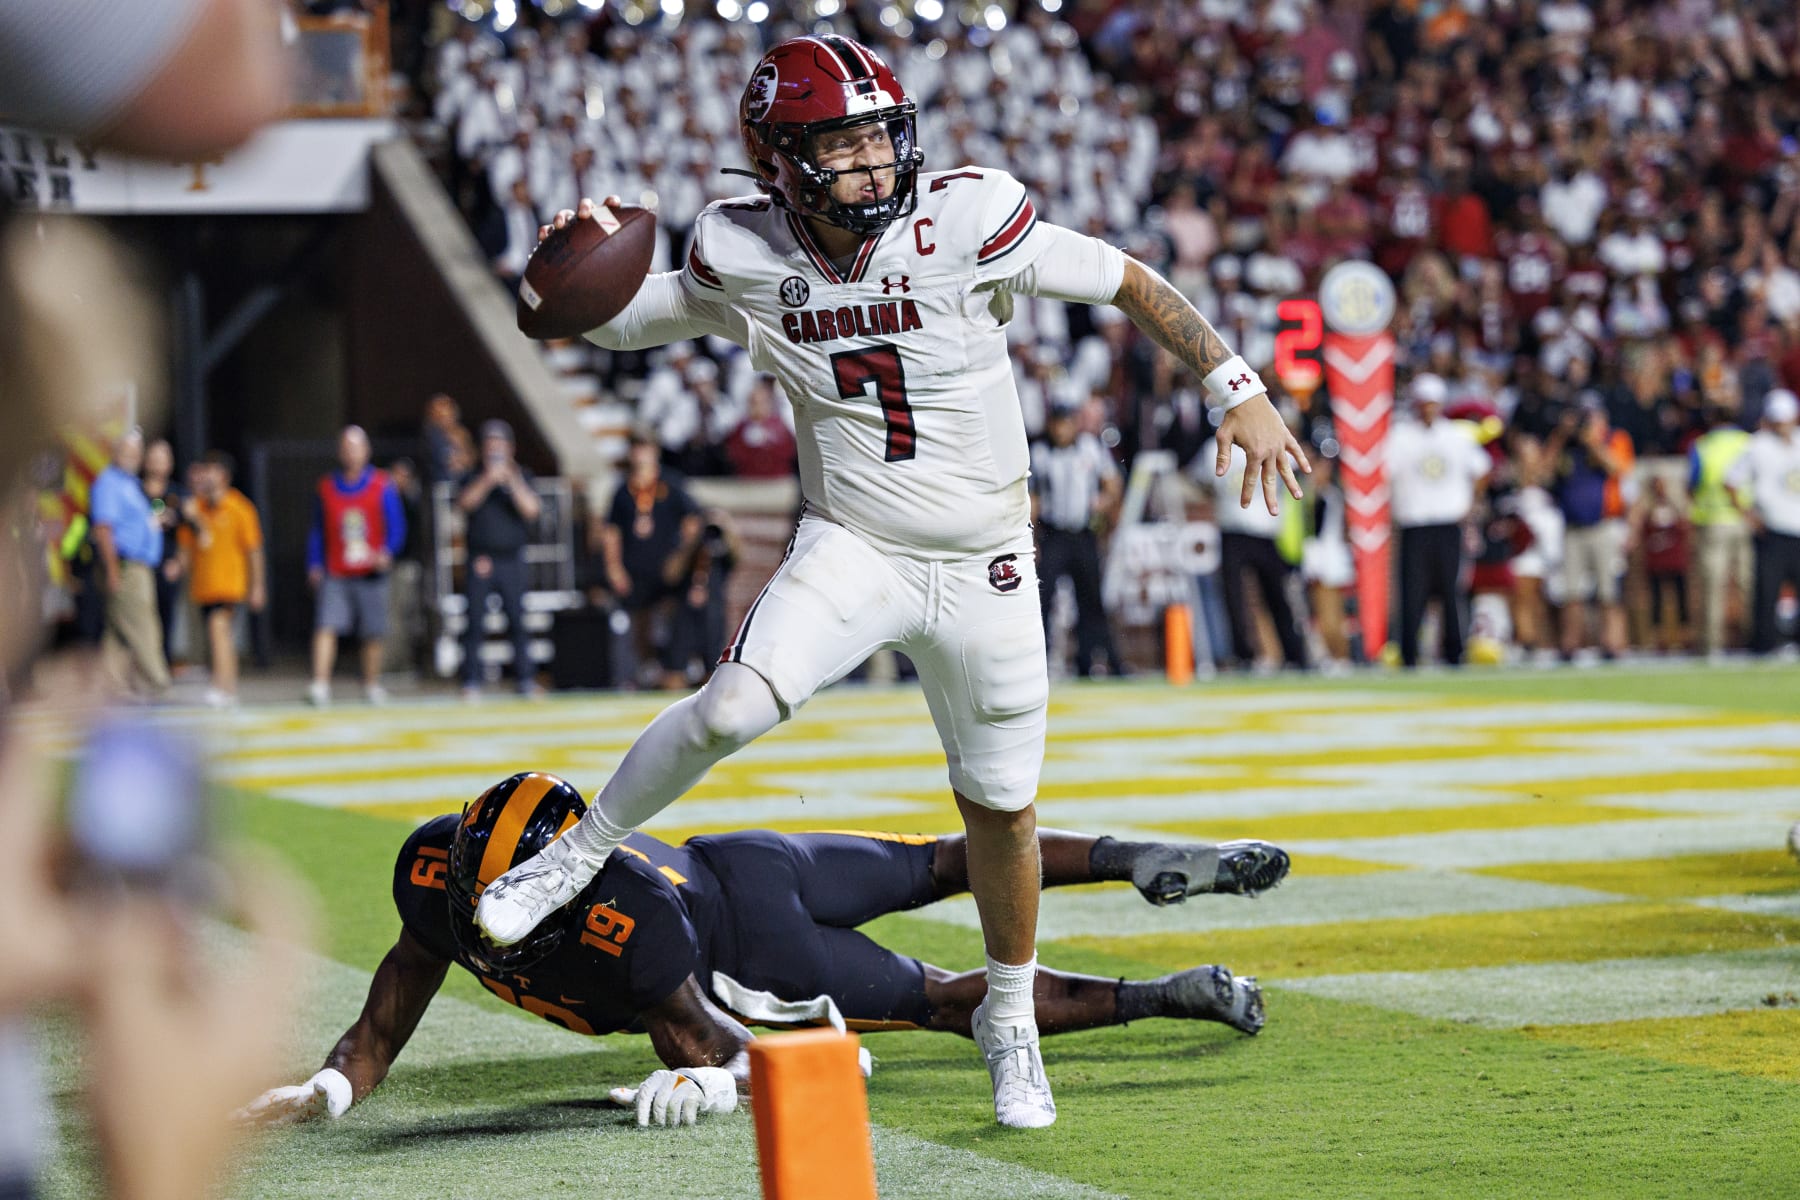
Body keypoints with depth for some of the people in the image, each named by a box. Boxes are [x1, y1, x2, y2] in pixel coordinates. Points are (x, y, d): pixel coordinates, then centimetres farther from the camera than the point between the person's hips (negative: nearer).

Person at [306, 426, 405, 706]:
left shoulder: (381, 486, 5)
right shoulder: (326, 487, 10)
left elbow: (396, 526, 5)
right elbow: (317, 532, 16)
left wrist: (387, 552, -13)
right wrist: (314, 565, 8)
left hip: (370, 574, 0)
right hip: (335, 575, 0)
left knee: (373, 635, 4)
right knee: (326, 627, -14)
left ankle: (372, 684, 20)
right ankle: (320, 686, -19)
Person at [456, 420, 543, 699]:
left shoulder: (522, 477, 10)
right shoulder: (472, 479, 10)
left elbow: (531, 510, -3)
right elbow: (465, 502, -9)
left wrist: (513, 482, -15)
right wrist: (488, 480, -21)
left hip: (511, 560, 0)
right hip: (480, 559, 0)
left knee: (518, 621, -3)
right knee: (475, 621, -4)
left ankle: (526, 679, 0)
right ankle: (471, 682, -2)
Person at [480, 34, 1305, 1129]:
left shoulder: (967, 220, -19)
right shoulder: (745, 257, -11)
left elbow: (1132, 285, -9)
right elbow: (621, 318, 5)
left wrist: (1240, 390, -13)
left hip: (983, 567, 0)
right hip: (850, 547, 0)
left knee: (1002, 808, 9)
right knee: (739, 702, -26)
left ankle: (1011, 1022, 32)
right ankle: (579, 853, -5)